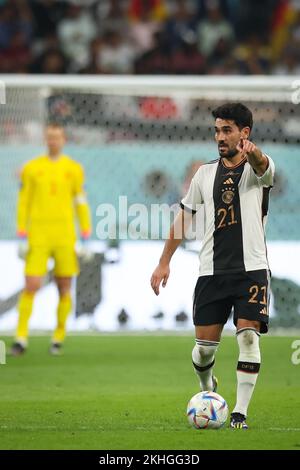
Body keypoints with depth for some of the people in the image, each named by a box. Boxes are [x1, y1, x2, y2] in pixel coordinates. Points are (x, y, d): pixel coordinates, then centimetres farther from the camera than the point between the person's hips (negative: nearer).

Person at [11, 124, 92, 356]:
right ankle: (21, 339, -5)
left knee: (64, 288, 3)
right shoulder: (31, 168, 4)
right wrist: (22, 239, -2)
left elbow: (81, 205, 7)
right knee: (31, 286, -9)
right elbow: (23, 204, 4)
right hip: (38, 236, -1)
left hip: (65, 236, 1)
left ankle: (58, 338, 15)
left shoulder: (74, 169, 6)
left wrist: (86, 241, 2)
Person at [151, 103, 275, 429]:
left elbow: (261, 165, -28)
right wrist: (164, 262, 11)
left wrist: (250, 151, -53)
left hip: (251, 269, -3)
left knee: (248, 337, -14)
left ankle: (240, 412, -7)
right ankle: (207, 387, 34)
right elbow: (184, 217, 17)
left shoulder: (257, 168, -1)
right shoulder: (205, 173, 11)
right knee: (205, 344, 2)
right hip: (212, 271, 3)